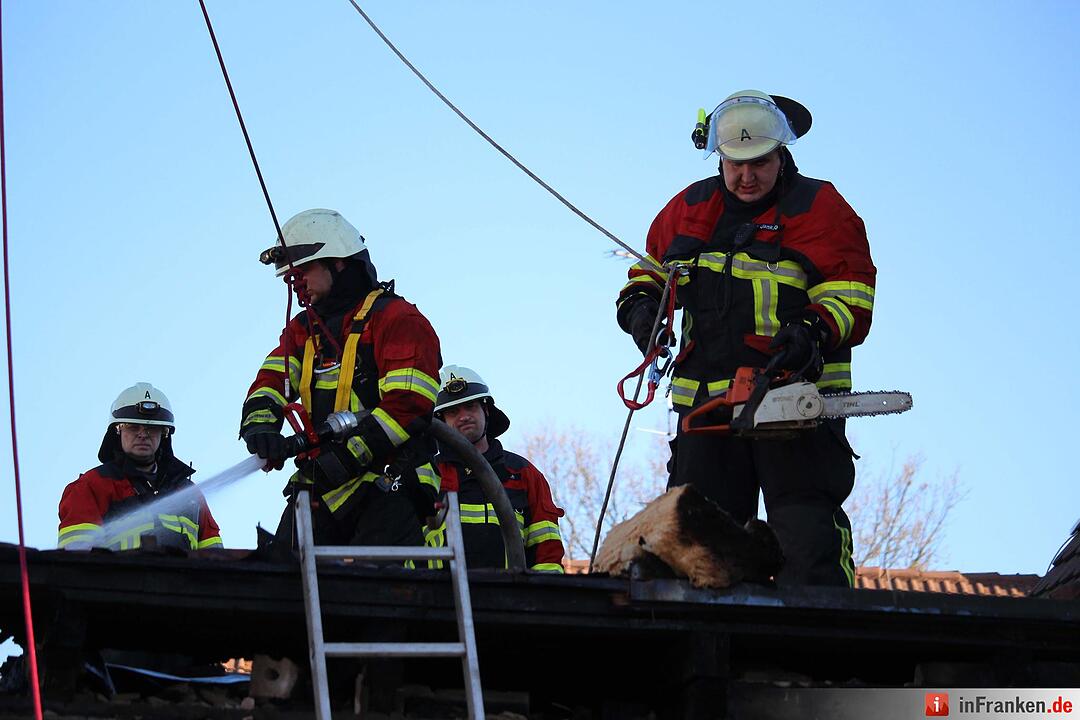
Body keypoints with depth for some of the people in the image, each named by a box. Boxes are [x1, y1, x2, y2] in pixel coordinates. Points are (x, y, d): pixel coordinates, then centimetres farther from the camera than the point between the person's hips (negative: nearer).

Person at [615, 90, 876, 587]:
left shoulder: (820, 209, -1)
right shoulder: (690, 208, 14)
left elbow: (851, 294, -7)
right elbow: (651, 267, 29)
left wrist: (816, 333, -26)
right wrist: (640, 304, 7)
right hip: (706, 395, 5)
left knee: (807, 532, -12)